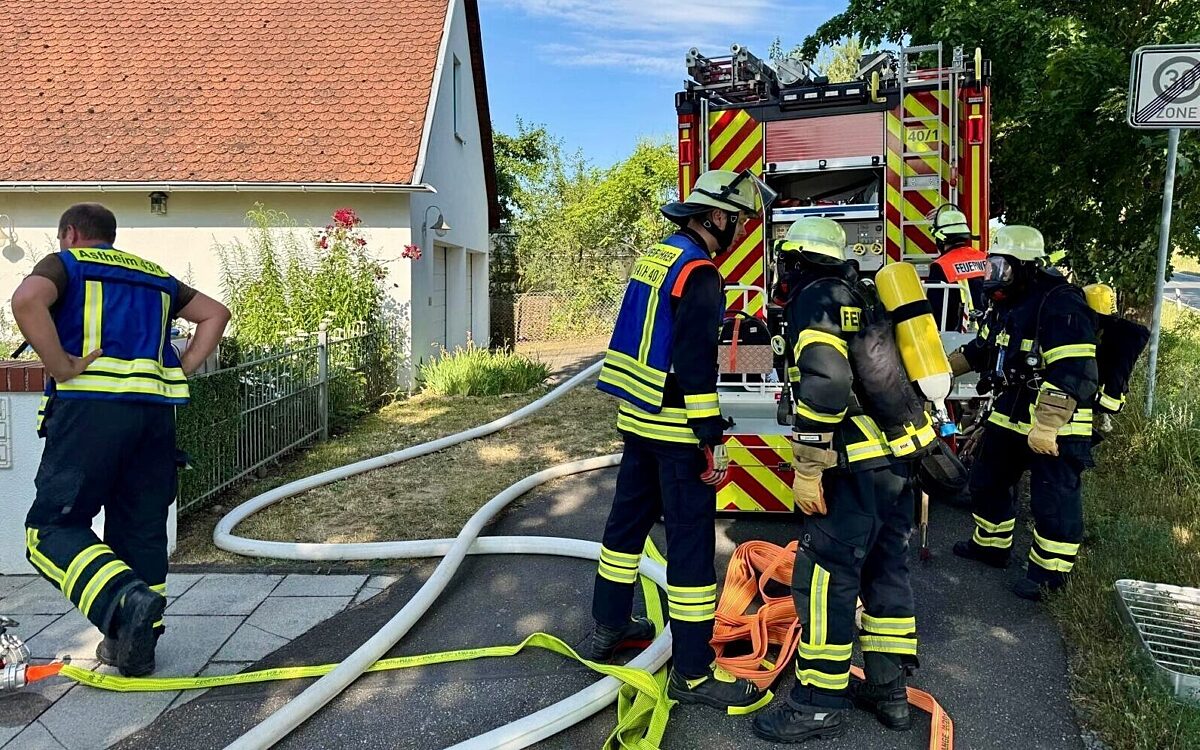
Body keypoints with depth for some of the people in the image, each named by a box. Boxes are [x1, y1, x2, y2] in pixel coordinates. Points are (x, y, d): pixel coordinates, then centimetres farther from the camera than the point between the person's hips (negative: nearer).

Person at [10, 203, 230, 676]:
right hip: (155, 409, 5)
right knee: (141, 528, 11)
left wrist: (63, 368, -9)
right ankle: (135, 646, 15)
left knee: (53, 526, -1)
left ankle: (125, 601, -24)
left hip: (91, 405, -5)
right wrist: (180, 372, 15)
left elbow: (27, 301, -13)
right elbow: (215, 314, 22)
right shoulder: (155, 275, 24)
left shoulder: (65, 263, 9)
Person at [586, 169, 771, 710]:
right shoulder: (698, 272, -16)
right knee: (691, 542, -3)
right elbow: (697, 365, -22)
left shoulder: (654, 256, 11)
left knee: (629, 518, 19)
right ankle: (693, 672, 5)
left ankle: (608, 627, 34)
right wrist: (711, 441, -19)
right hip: (676, 428, -9)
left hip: (636, 416, 9)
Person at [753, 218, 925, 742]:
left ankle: (819, 704, 9)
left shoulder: (817, 297, -9)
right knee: (887, 571, 17)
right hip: (903, 455, 10)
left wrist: (808, 468, -18)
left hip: (860, 467, -10)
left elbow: (824, 386, -22)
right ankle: (889, 690, 28)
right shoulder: (858, 295, 19)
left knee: (825, 578, -1)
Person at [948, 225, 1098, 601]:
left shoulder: (1061, 306, -22)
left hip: (1056, 425, -9)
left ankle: (1050, 570, 16)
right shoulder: (1007, 305, 9)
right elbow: (980, 350, 25)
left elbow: (1071, 375, -29)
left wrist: (1046, 427, -30)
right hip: (1009, 416, 10)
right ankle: (991, 545, 37)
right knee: (988, 482, 20)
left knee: (1053, 500, 1)